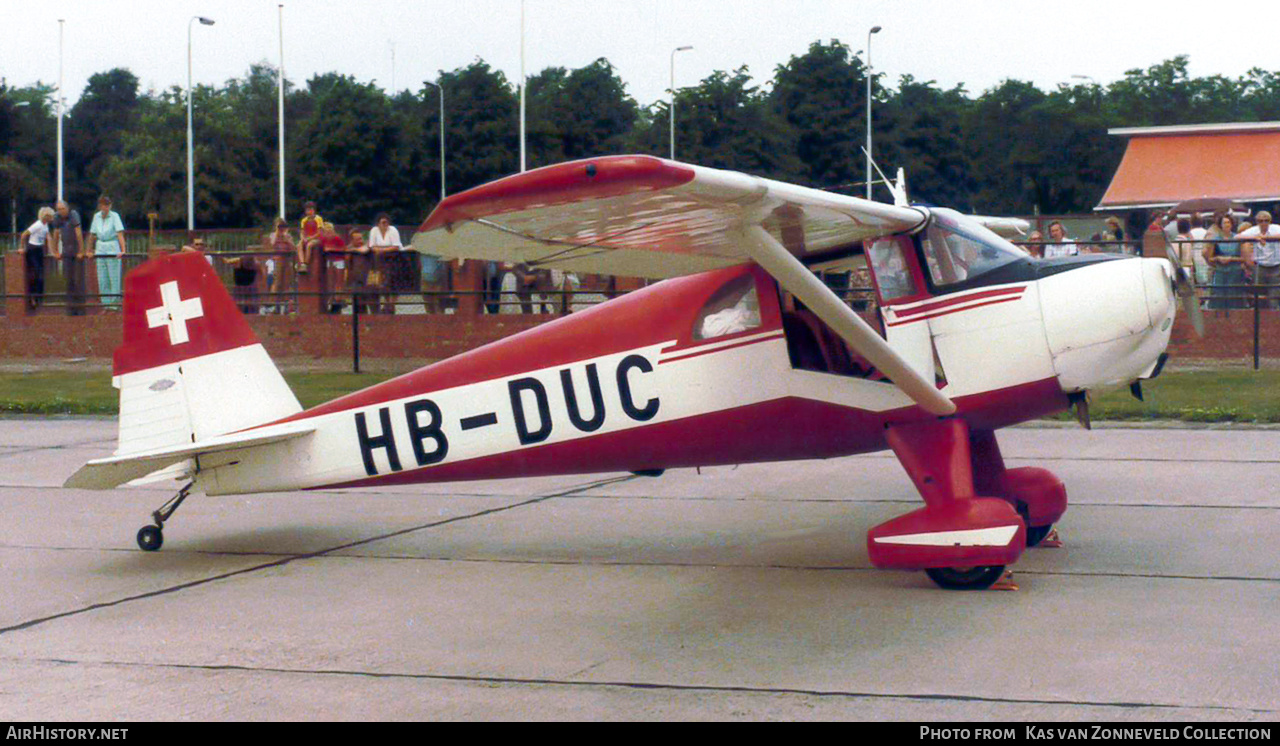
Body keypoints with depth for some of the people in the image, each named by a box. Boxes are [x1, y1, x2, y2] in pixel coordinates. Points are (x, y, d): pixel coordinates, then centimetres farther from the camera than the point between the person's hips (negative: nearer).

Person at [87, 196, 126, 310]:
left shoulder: (114, 216, -7)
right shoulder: (96, 216, 7)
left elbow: (120, 233, -16)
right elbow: (92, 234, 14)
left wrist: (123, 250, -27)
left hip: (113, 249, -5)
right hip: (100, 249, 5)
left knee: (114, 278, -5)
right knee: (102, 279, 5)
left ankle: (114, 304, 0)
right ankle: (106, 304, 11)